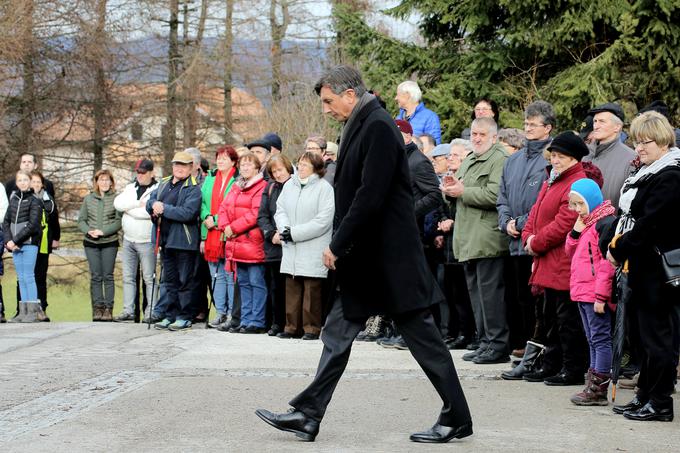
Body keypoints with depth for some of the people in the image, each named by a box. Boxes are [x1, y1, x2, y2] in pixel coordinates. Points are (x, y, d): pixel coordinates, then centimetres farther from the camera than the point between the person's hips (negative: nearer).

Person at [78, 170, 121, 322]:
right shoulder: (88, 199, 9)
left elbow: (119, 221, -6)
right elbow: (81, 220, 10)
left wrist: (103, 231, -16)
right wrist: (88, 231, -9)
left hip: (109, 242, -2)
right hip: (91, 243, 2)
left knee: (108, 276, -2)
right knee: (95, 277, 1)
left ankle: (108, 309, 1)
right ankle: (97, 307, 4)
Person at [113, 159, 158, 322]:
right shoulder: (130, 188, 13)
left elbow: (150, 211, -22)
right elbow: (117, 203, -2)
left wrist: (129, 209, -10)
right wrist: (138, 204, -12)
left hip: (147, 241, -6)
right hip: (128, 240, 6)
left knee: (149, 278, -3)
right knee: (128, 277, 8)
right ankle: (128, 310, 13)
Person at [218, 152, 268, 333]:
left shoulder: (261, 187, -8)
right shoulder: (236, 187, 19)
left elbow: (255, 214, -16)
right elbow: (224, 207, 14)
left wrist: (234, 227, -13)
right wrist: (225, 226, -5)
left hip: (253, 242, -8)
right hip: (237, 243, 8)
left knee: (256, 282, -5)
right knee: (243, 282, 12)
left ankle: (257, 322, -3)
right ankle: (246, 320, 18)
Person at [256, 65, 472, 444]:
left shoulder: (378, 127, -16)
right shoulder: (362, 127, 13)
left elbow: (370, 197, -22)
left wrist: (338, 245, -16)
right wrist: (340, 247, 11)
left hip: (389, 257, -10)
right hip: (365, 258, 10)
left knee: (421, 335, -1)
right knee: (338, 333, 9)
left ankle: (457, 418, 8)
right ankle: (308, 416, 13)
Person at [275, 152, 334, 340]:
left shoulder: (324, 188, -6)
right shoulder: (289, 186, 13)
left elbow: (323, 221, -13)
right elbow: (280, 210, 12)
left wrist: (294, 233, -14)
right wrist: (285, 229, -9)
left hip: (313, 252, -5)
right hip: (291, 250, 5)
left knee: (312, 291, -3)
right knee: (292, 289, 7)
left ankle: (312, 328, 5)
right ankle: (293, 326, 14)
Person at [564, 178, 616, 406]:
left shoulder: (605, 223, -14)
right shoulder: (585, 224, 16)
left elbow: (608, 263, -19)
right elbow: (571, 252, 20)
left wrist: (601, 295, -21)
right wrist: (576, 230, 3)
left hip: (595, 295, -10)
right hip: (582, 293, 10)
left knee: (600, 339, -5)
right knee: (593, 340, 13)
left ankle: (598, 389, -4)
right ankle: (593, 386, 19)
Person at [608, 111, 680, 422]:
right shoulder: (648, 173, 15)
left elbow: (649, 224, -21)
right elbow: (629, 215, 19)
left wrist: (619, 251, -13)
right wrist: (617, 245, 6)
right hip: (643, 268, 10)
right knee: (647, 332, 15)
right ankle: (645, 396, 23)